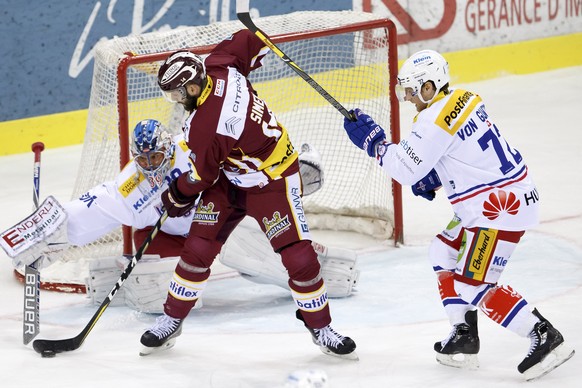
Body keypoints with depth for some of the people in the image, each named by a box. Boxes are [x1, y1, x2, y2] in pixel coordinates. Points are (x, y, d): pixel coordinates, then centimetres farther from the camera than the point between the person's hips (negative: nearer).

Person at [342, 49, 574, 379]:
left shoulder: (434, 120, -19)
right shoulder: (463, 99, 9)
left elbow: (407, 169, -15)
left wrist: (373, 140, -4)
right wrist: (433, 178, 11)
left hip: (502, 206, -11)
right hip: (499, 197, 11)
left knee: (474, 284, -8)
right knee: (444, 253, 20)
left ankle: (545, 338, -9)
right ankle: (464, 335, 25)